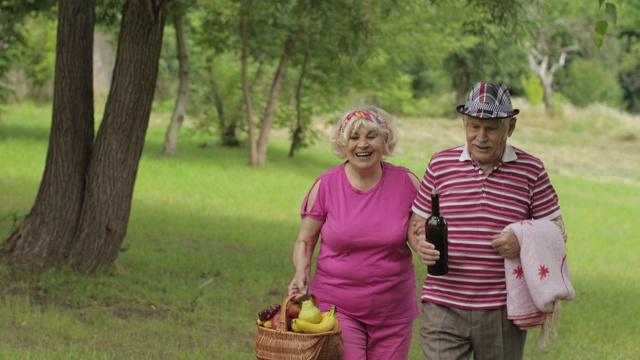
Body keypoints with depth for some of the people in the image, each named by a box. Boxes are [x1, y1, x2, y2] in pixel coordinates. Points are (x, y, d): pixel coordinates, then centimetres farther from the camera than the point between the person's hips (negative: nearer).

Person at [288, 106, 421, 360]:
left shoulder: (406, 183, -2)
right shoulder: (325, 186, -4)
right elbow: (304, 241, 4)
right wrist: (302, 273, -15)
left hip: (393, 310, 2)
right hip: (337, 307, -2)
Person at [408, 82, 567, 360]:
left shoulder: (531, 170, 3)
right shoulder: (440, 164, 6)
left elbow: (557, 231, 5)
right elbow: (416, 223, 11)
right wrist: (420, 246, -12)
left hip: (503, 311, 0)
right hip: (444, 309, 0)